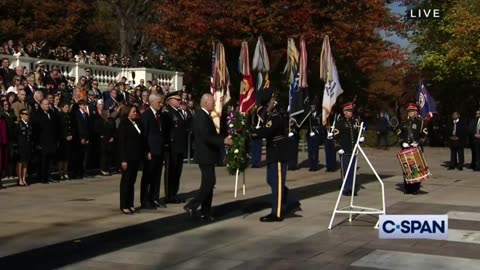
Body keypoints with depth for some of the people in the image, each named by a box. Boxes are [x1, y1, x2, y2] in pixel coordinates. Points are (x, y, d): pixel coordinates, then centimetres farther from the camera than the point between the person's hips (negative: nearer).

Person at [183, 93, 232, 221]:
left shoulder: (204, 115, 13)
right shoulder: (201, 116, -19)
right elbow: (206, 137, -27)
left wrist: (223, 139, 9)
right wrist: (223, 141, -26)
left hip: (207, 155, 11)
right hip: (205, 155, -11)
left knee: (208, 183, 12)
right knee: (209, 182, -10)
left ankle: (205, 212, 16)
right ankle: (192, 205, -5)